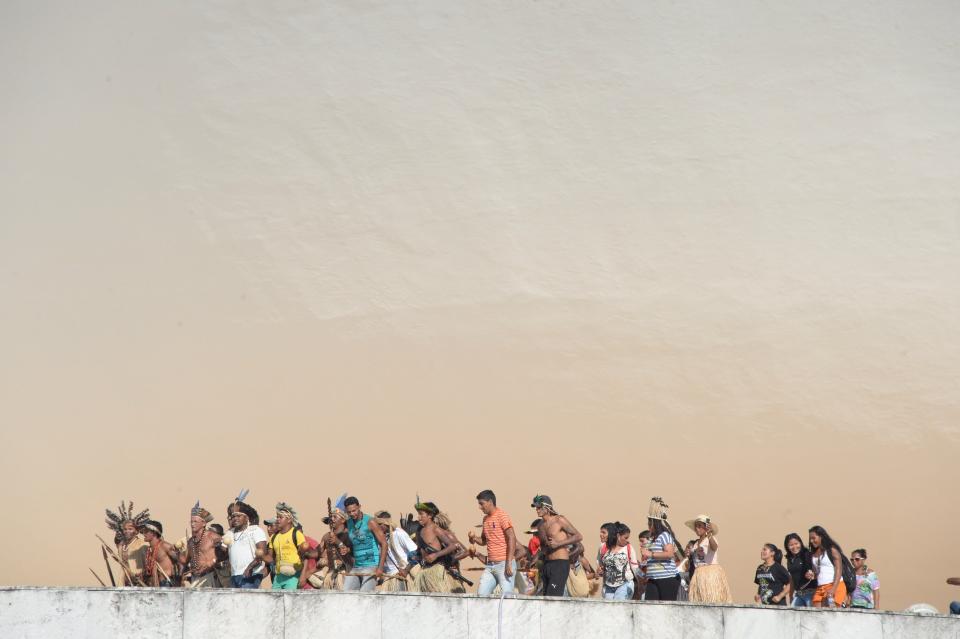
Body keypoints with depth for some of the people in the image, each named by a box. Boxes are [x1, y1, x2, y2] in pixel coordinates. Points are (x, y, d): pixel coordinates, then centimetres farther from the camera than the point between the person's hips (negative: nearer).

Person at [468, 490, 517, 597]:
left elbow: (512, 539, -15)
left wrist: (509, 564, -21)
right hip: (490, 565, 8)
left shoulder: (502, 516, -8)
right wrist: (474, 538, 3)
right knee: (481, 594, 1)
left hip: (504, 564, -8)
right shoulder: (485, 519, 16)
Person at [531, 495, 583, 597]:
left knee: (553, 597, -16)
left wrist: (558, 544, -16)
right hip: (546, 565, 7)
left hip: (560, 564, -7)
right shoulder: (540, 526, 15)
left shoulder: (559, 520, -6)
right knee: (545, 596, 3)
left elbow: (579, 536, -9)